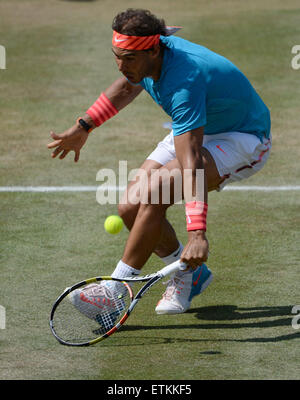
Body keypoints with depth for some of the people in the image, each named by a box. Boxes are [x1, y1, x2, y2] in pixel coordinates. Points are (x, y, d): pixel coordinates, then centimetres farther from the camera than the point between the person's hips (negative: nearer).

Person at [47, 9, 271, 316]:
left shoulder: (184, 85, -38)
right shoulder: (144, 61, -13)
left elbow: (192, 166, -46)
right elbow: (127, 87, 15)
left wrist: (197, 233, -52)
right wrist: (83, 127, 17)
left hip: (242, 139, -9)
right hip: (198, 131, 9)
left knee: (154, 191, -29)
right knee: (131, 208, -6)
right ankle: (189, 274, 17)